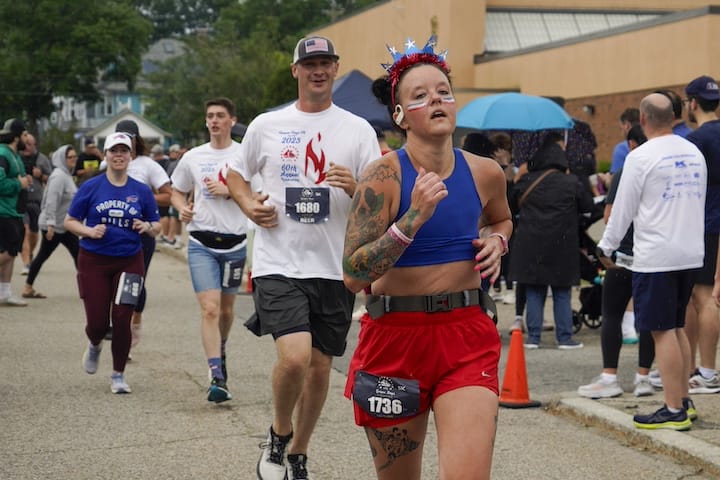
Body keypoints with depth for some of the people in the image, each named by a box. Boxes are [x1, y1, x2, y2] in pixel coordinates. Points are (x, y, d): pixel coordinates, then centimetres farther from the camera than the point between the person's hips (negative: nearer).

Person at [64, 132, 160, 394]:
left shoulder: (141, 191, 4)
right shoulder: (91, 187, 0)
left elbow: (157, 225, 11)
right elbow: (69, 221, 4)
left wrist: (147, 227, -11)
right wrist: (89, 231, -14)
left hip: (129, 262, 1)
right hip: (93, 261, -1)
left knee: (122, 320, -5)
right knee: (97, 322, -3)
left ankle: (118, 375, 13)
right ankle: (95, 345, 36)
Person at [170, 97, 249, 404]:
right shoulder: (193, 157, 7)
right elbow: (177, 192, 18)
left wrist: (228, 191, -15)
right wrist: (182, 208, -4)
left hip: (235, 242, 0)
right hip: (202, 243, 0)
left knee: (226, 308, 15)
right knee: (209, 309, -13)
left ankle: (220, 352, 43)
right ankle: (217, 378, -16)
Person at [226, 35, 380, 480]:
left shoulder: (359, 130, 4)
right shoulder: (266, 125, 5)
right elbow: (237, 175, 19)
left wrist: (354, 188, -18)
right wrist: (250, 205, -1)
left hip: (335, 268, 2)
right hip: (279, 264, -2)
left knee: (320, 367, 9)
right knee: (295, 357, -19)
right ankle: (279, 435, 9)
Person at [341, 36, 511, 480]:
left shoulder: (485, 173, 2)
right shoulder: (385, 176, -11)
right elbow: (354, 275, -16)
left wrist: (496, 241, 4)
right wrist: (415, 216, -23)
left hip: (467, 334, 2)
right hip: (395, 336, -2)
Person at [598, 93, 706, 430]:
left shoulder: (641, 157, -11)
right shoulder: (694, 153, 10)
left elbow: (623, 208, -6)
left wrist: (607, 246, 7)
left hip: (656, 257, -7)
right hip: (691, 253, 7)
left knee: (662, 331, -4)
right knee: (676, 328, 17)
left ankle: (674, 410, -4)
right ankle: (683, 399, 21)